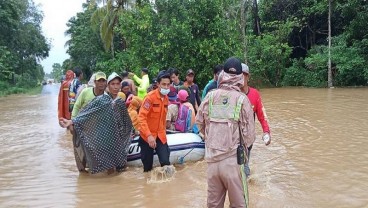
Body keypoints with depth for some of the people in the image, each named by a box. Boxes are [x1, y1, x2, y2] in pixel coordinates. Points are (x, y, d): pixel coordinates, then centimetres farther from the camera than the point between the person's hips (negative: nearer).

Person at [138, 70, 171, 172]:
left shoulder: (166, 98, 4)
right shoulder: (150, 97, -16)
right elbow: (141, 117, -23)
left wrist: (163, 132, 15)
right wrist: (149, 135, -32)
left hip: (160, 136, 4)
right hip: (147, 136, -4)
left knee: (166, 162, -8)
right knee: (147, 166, 6)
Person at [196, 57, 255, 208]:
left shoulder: (210, 96, -3)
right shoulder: (242, 99, -10)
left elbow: (199, 122, 7)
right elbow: (249, 133, -9)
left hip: (212, 158, 3)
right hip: (232, 159, -3)